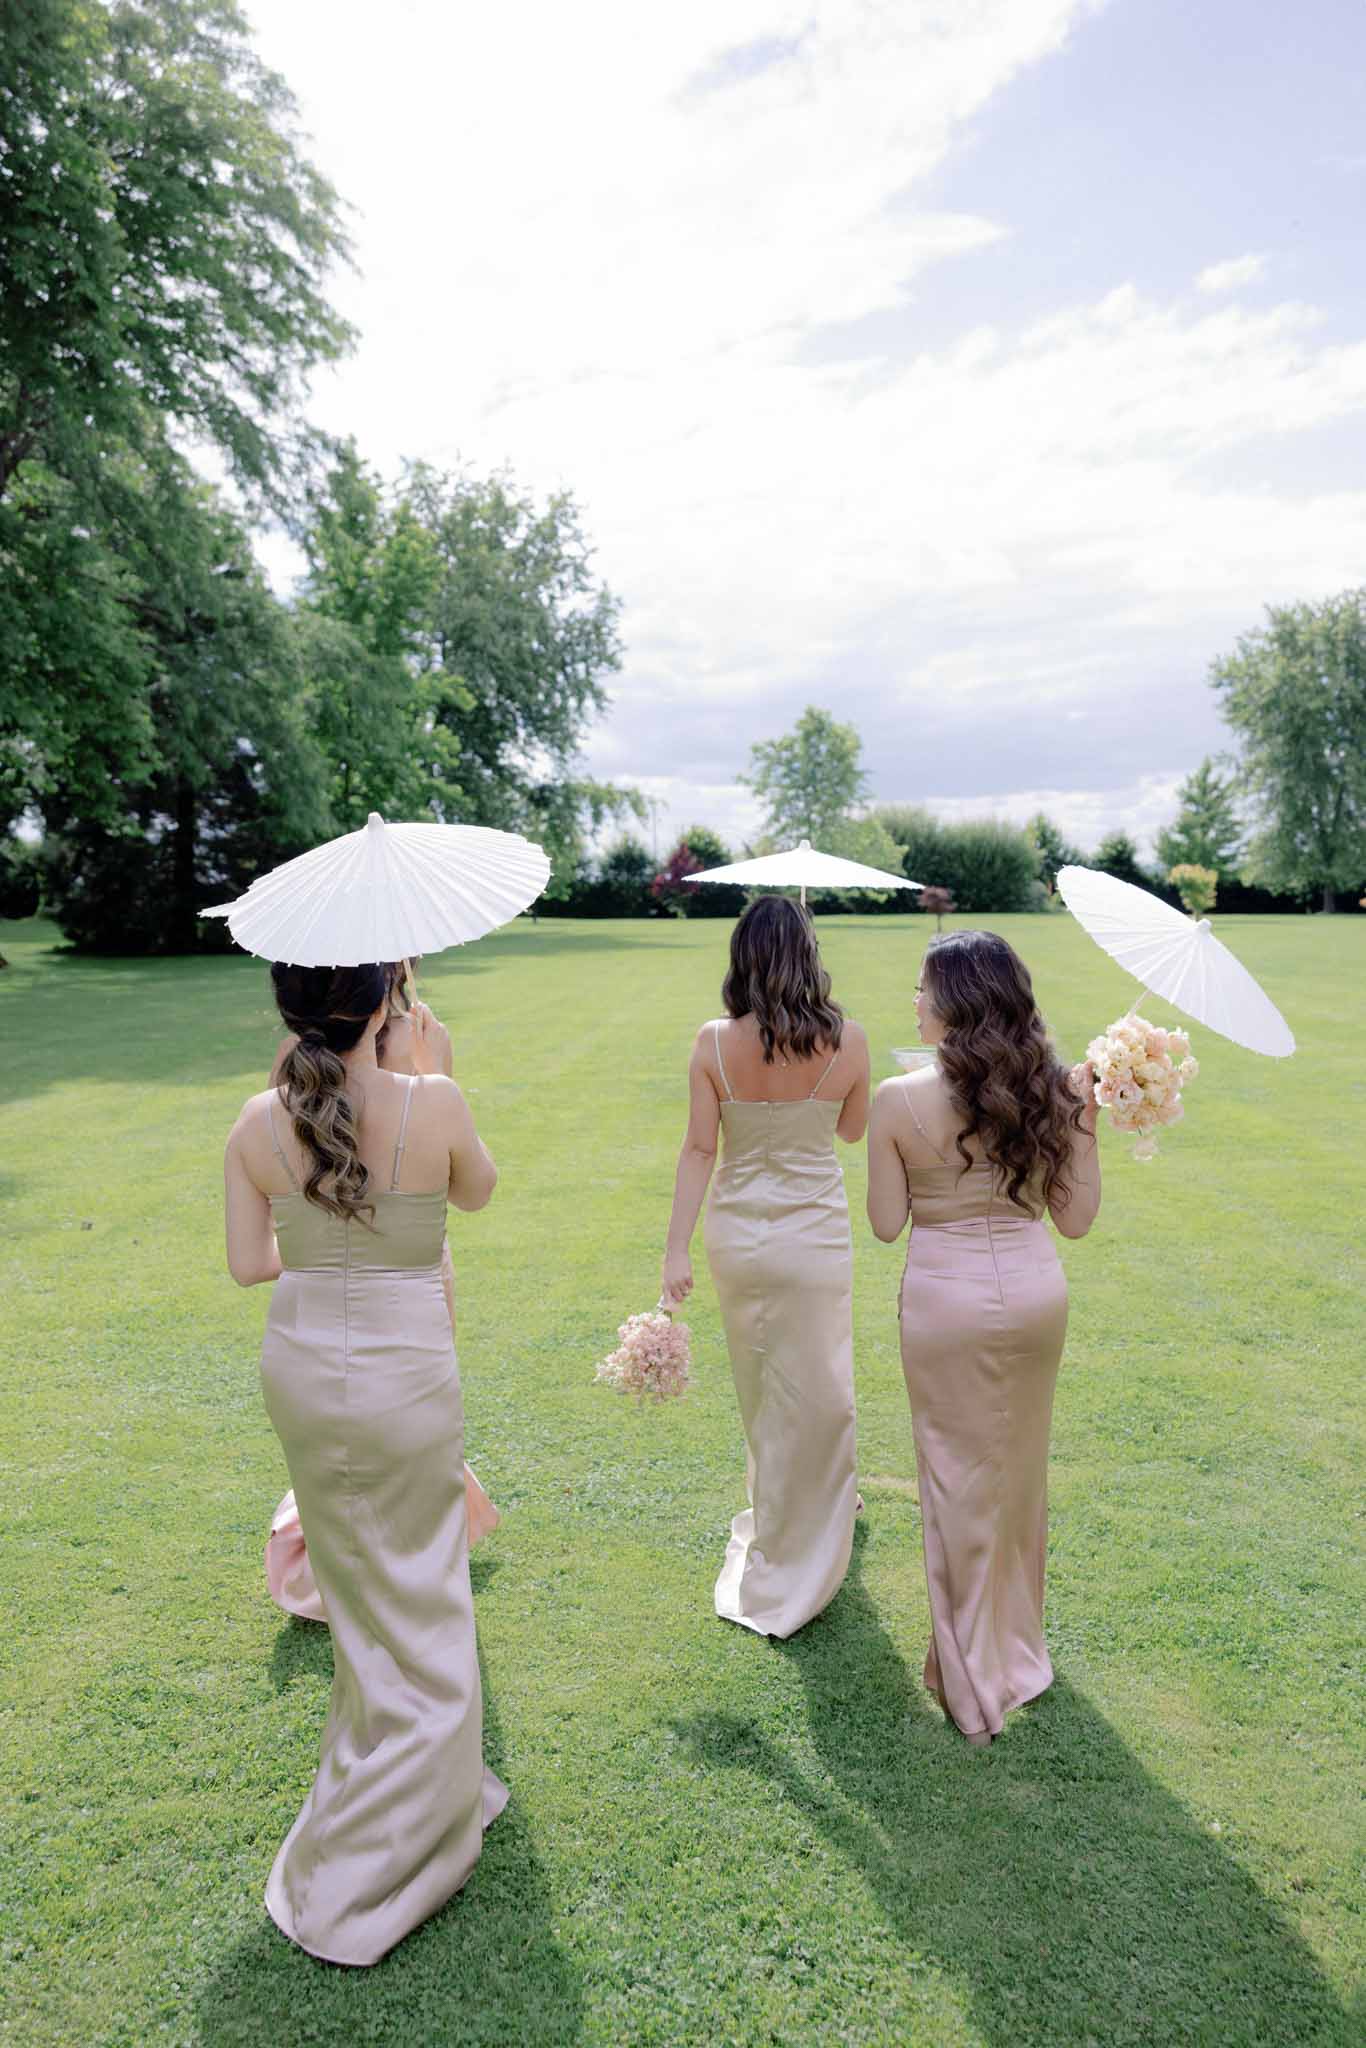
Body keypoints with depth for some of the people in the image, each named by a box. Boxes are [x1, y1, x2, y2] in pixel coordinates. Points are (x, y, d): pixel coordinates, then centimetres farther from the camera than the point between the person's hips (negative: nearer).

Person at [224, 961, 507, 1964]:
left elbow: (248, 1263, -2)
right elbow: (477, 1192, 2)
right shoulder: (434, 1103, -18)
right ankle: (359, 1879, 26)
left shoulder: (259, 1122, -9)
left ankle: (438, 1792, 48)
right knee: (415, 1605, 15)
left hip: (301, 1371, 4)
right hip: (406, 1373, -4)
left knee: (358, 1595, 24)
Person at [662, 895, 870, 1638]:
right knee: (811, 1396, 15)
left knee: (760, 1390, 23)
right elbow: (853, 1131, 5)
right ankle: (783, 1576, 30)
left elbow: (698, 1148, -10)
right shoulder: (847, 1040, -11)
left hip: (736, 1234, 2)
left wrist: (677, 1249, -7)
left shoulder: (714, 1042, -11)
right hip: (814, 1236, -1)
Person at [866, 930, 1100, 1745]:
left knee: (961, 1479, 12)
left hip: (947, 1302, -3)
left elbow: (886, 1223, -7)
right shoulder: (1052, 1090, -7)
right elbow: (1078, 1218, -1)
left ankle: (974, 1679, 26)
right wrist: (1088, 1121, 5)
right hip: (1038, 1290, 4)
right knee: (1024, 1471, 22)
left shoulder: (900, 1100, -17)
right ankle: (1020, 1645, 43)